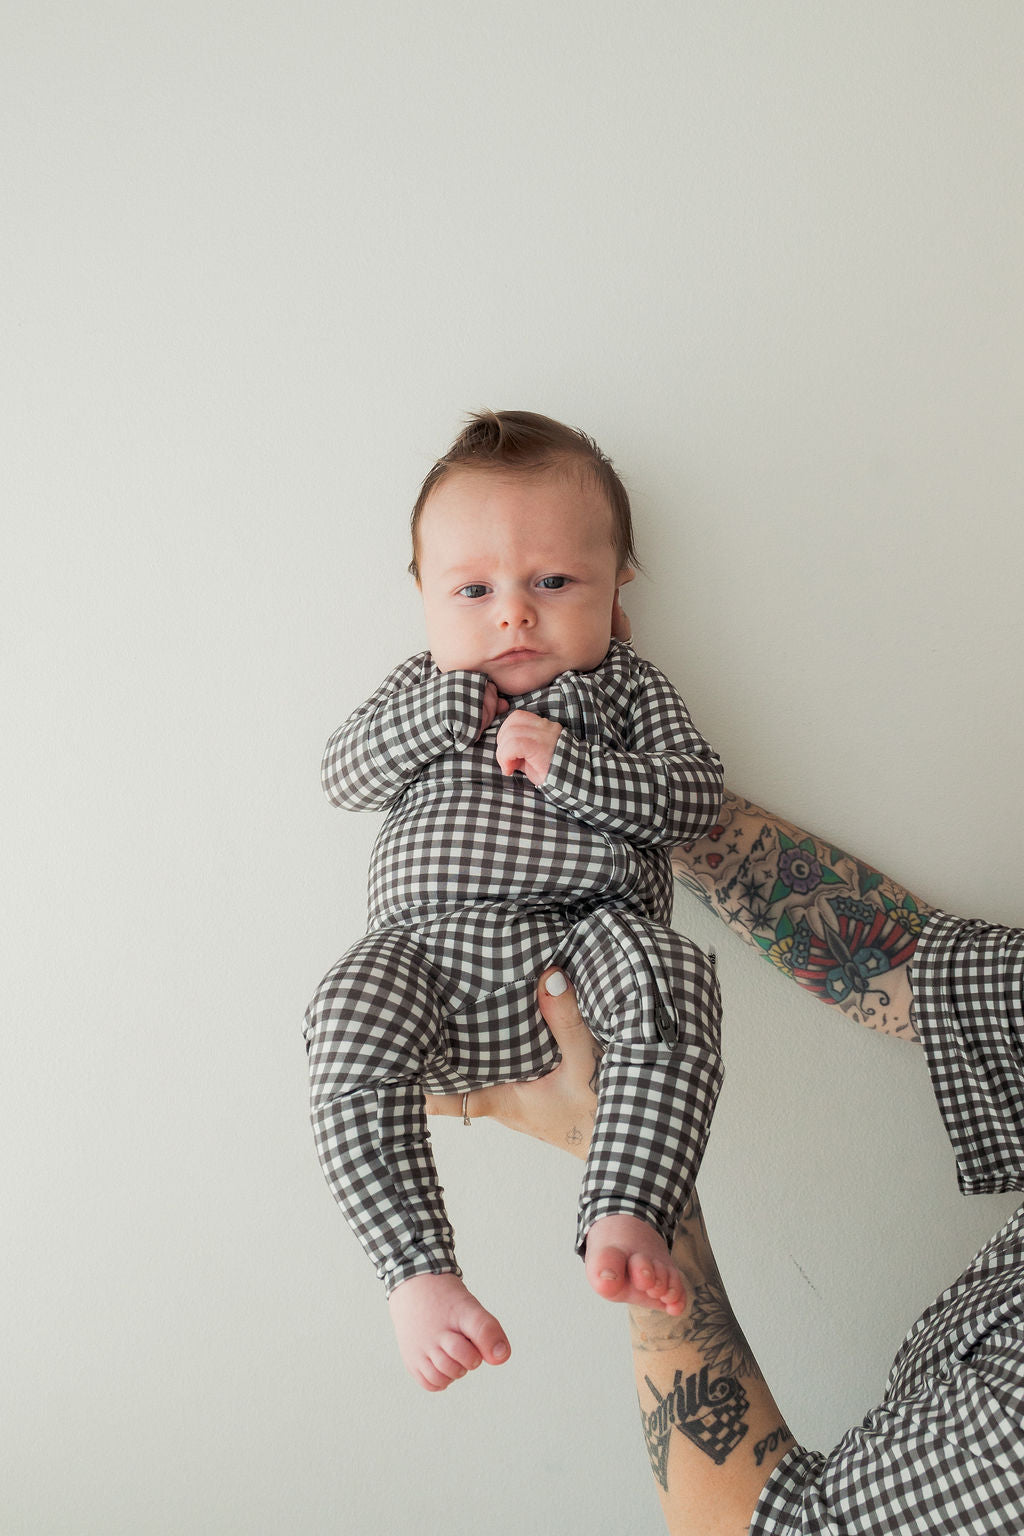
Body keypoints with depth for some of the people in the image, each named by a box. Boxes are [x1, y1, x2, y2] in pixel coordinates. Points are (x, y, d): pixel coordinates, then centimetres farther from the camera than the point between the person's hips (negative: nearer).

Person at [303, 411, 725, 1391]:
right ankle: (418, 1272, -30)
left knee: (672, 982, -34)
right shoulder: (423, 688, 22)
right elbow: (344, 777, 10)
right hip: (431, 939, 1)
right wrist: (452, 704, -2)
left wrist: (566, 765, -10)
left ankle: (624, 1216, -37)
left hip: (591, 925, -1)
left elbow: (692, 796, 4)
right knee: (351, 1017, -30)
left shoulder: (625, 686, 16)